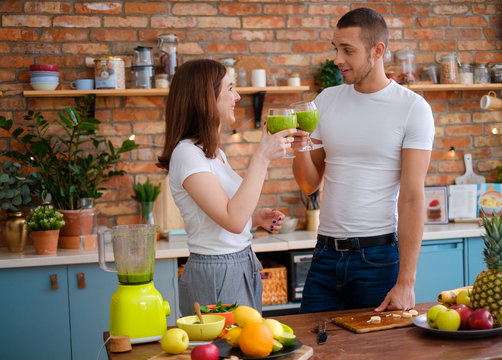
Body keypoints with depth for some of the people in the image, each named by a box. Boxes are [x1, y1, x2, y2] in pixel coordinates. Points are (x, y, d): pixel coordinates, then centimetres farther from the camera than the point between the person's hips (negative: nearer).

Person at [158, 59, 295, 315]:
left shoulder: (214, 152, 12)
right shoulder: (187, 153, -18)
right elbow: (233, 220, -27)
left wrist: (256, 217, 5)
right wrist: (262, 157, -24)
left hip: (244, 271, 9)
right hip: (216, 276, -9)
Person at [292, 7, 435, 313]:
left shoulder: (413, 108, -7)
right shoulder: (326, 101, 7)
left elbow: (412, 198, -11)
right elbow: (310, 185, 9)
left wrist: (406, 282, -15)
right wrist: (300, 148, -12)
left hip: (378, 256, -4)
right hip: (325, 255, 4)